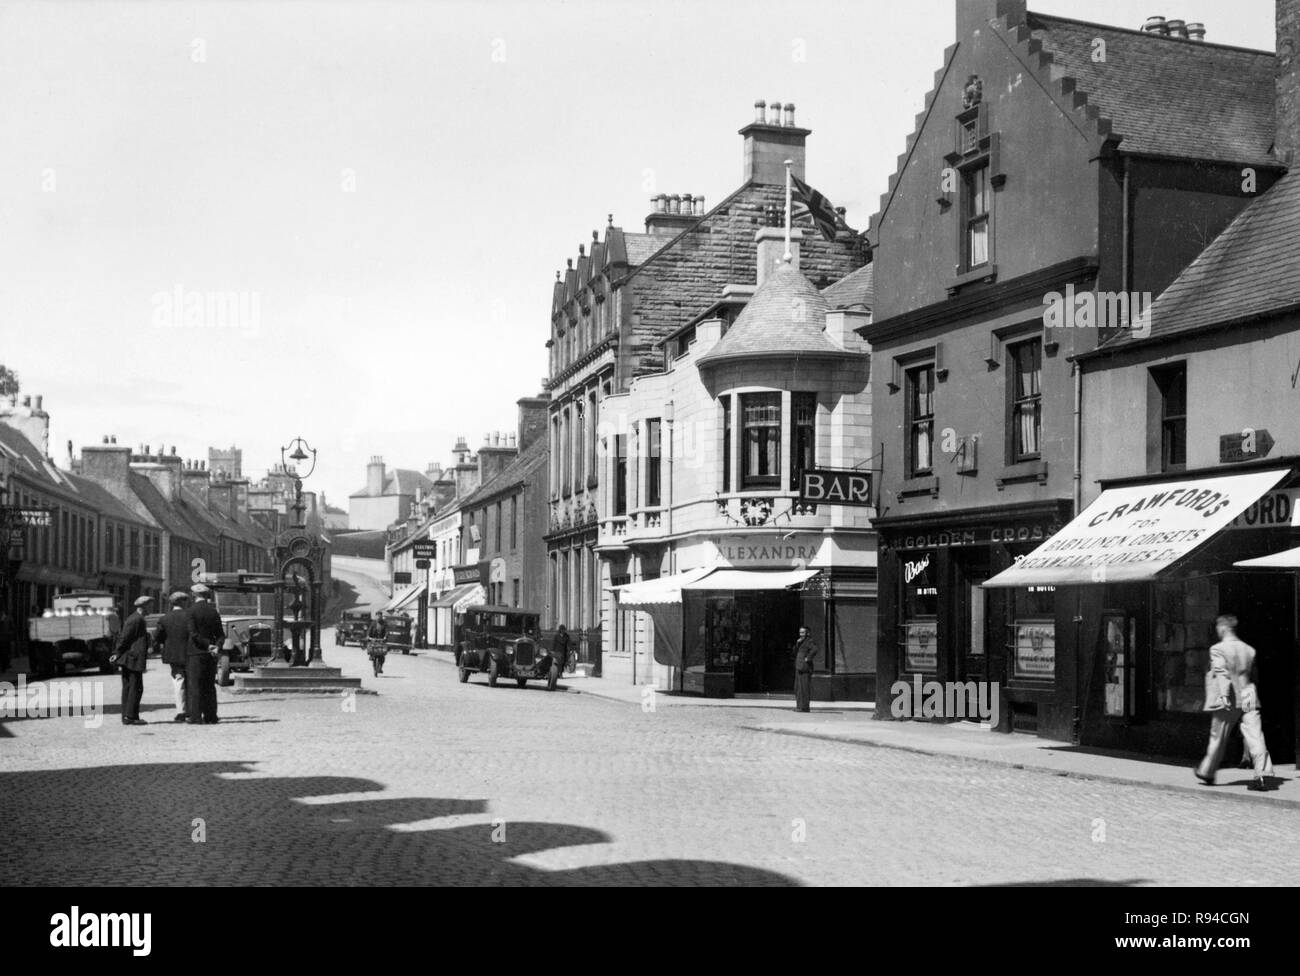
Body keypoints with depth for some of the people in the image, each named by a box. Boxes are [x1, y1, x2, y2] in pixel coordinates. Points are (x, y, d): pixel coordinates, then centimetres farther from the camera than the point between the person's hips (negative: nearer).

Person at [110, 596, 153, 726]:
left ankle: (126, 716, 12)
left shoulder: (133, 618, 19)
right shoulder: (137, 620, -13)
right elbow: (124, 637, -16)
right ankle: (131, 716, -8)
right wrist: (118, 654, -12)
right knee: (136, 688, -8)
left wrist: (117, 653, 14)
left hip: (127, 659, 11)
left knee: (128, 688, 10)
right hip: (134, 658, -11)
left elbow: (122, 637, 19)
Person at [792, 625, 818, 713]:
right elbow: (795, 652, 13)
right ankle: (799, 706, 17)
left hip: (805, 667, -10)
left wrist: (808, 658, -20)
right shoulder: (800, 642, 19)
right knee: (798, 688, 11)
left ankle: (805, 707, -7)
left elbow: (814, 649, -27)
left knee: (804, 687, -9)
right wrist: (797, 643, -2)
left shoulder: (809, 641, -10)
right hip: (799, 667, 10)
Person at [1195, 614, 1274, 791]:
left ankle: (1207, 772, 27)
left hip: (1228, 702, -4)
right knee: (1254, 737, -4)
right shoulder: (1249, 650, 11)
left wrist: (1223, 695, -29)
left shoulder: (1218, 649, -7)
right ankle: (1262, 774, -18)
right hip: (1248, 699, 4)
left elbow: (1222, 673, -20)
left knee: (1218, 738, 11)